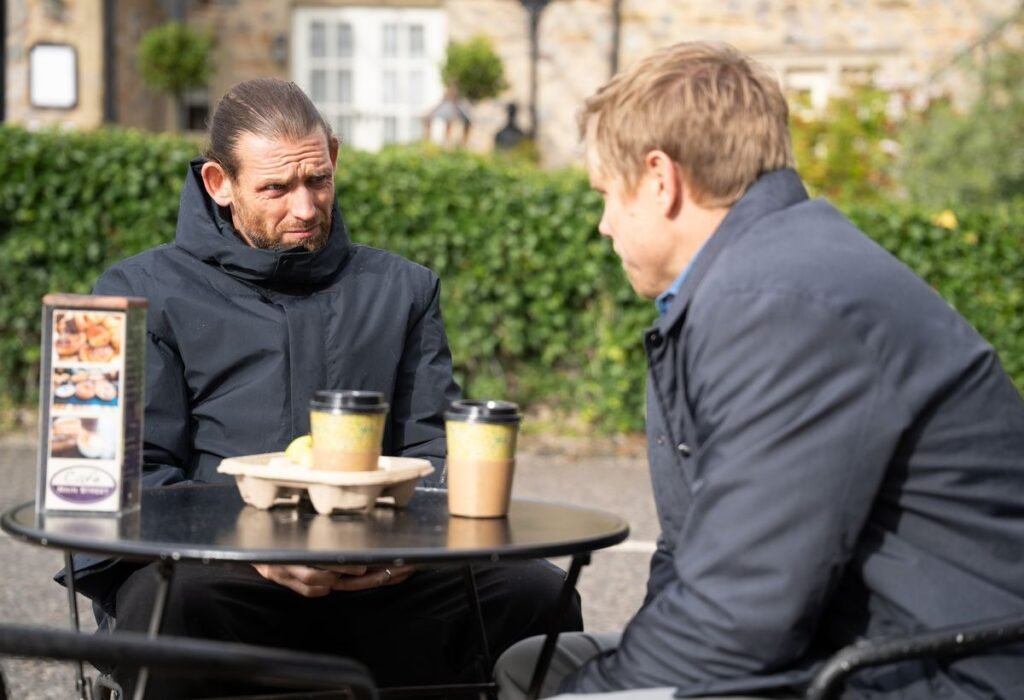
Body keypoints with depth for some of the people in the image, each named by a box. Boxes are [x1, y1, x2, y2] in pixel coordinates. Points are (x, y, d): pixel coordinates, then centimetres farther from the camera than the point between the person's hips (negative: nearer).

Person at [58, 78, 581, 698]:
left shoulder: (402, 288, 21)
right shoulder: (144, 292, 11)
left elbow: (434, 445, 15)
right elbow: (136, 475, 2)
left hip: (376, 577, 3)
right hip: (211, 564, -3)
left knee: (537, 593, -24)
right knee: (174, 601, -39)